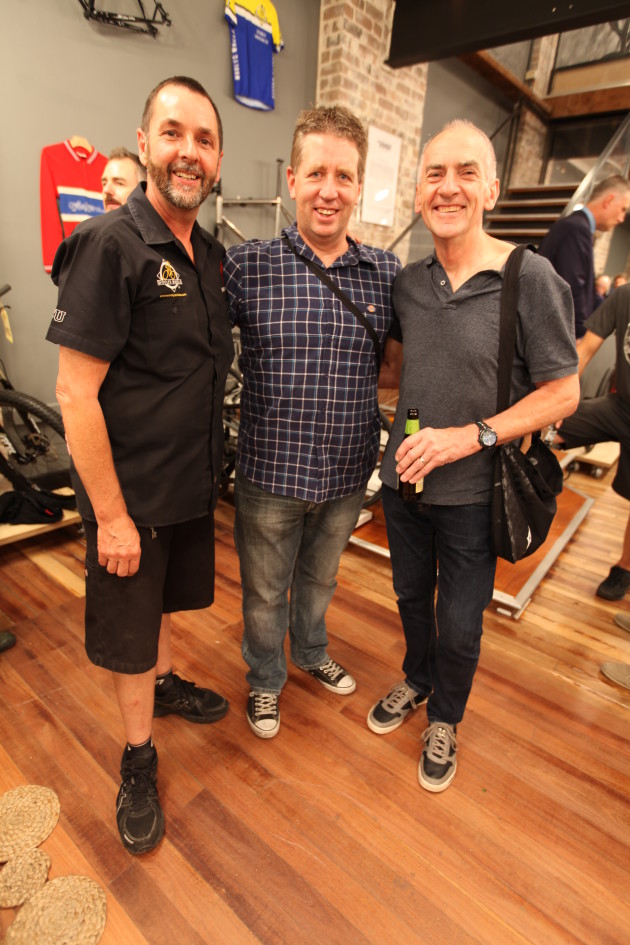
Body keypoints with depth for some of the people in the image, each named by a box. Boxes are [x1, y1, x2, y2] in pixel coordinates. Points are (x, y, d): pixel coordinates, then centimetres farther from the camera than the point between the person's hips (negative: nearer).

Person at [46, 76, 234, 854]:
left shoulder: (210, 253, 7)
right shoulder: (108, 245, -16)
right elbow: (75, 392, -19)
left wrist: (210, 467, 12)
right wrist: (112, 515, -19)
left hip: (192, 482, 7)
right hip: (131, 493, -6)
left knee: (166, 596, 26)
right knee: (128, 630, 11)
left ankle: (164, 682, 52)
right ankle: (138, 761, 35)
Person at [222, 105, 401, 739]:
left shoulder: (387, 274, -1)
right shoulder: (245, 266, -9)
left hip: (348, 472, 3)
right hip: (270, 472, -2)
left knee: (319, 578, 26)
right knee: (265, 592, 17)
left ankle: (311, 653, 56)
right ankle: (264, 679, 47)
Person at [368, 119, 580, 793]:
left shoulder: (530, 279, -13)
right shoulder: (407, 282, 1)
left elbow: (562, 393, -11)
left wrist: (469, 436, -21)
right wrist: (410, 434, -1)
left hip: (473, 492, -4)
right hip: (403, 479, 4)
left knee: (459, 624, 12)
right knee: (411, 596, 23)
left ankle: (444, 718, 42)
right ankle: (416, 680, 52)